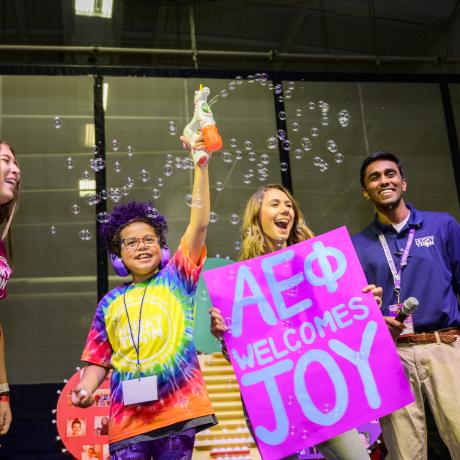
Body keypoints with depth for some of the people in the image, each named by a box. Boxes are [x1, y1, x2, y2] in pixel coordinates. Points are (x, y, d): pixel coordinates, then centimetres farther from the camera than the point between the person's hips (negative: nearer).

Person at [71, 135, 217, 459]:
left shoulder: (176, 279, 8)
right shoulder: (110, 303, 14)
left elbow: (199, 225, -3)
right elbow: (100, 359, 17)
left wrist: (201, 166, -10)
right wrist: (85, 390, -4)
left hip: (178, 410, -2)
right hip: (127, 419, 2)